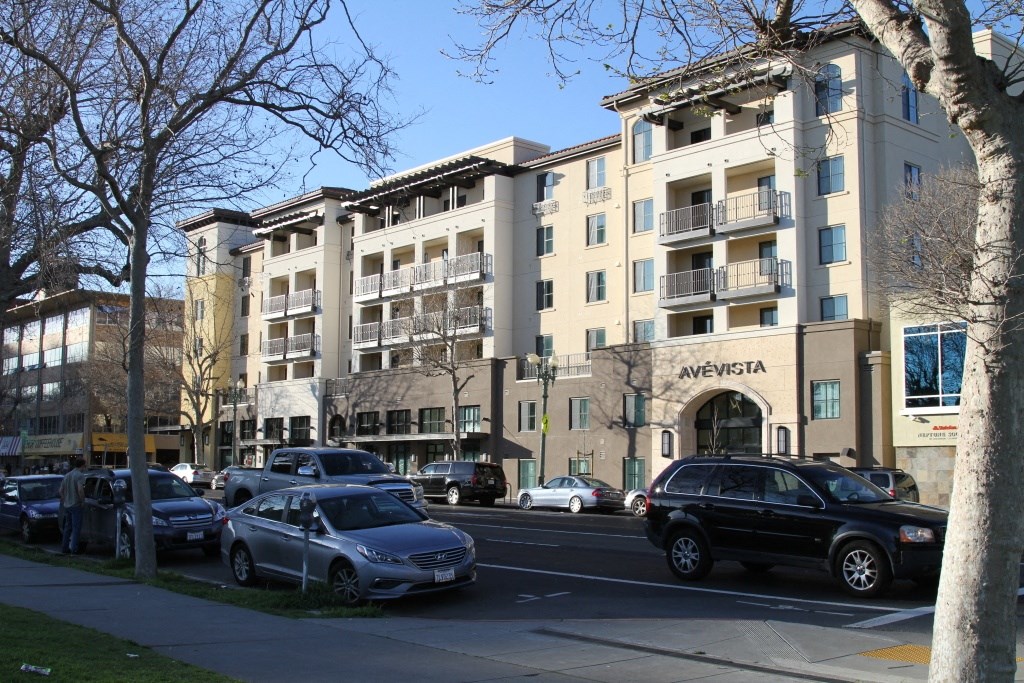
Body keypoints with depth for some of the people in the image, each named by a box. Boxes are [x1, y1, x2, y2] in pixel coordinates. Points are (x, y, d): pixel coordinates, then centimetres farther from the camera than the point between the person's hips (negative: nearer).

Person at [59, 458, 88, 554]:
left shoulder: (67, 475, 14)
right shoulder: (80, 475, -12)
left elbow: (61, 490, 18)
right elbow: (80, 489, -25)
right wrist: (83, 500, -13)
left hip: (67, 505, 8)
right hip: (76, 505, -8)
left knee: (67, 527, 16)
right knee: (76, 528, -4)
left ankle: (64, 548, 18)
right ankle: (74, 549, -7)